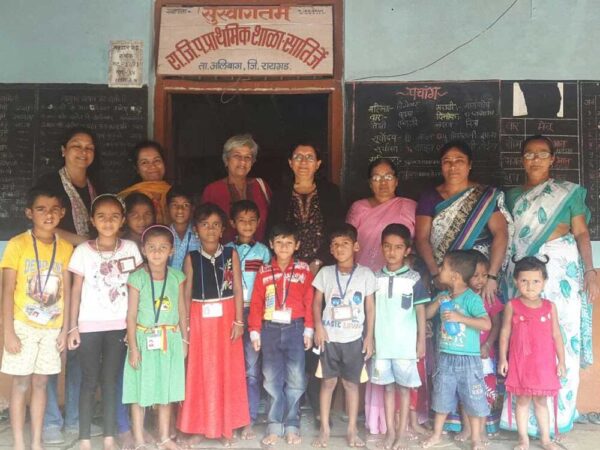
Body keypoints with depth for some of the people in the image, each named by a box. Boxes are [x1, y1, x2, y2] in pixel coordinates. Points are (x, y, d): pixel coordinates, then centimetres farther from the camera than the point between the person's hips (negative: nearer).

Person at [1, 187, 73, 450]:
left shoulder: (65, 248, 2)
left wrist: (65, 329, 3)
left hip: (52, 327, 3)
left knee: (40, 383, 11)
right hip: (23, 326, -3)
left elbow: (66, 291, 5)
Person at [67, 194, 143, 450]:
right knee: (89, 381, 6)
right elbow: (76, 292, 0)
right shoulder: (83, 250, -2)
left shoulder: (130, 248, 1)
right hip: (89, 325, -1)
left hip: (119, 325, 1)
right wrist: (73, 327, -4)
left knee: (111, 381, 8)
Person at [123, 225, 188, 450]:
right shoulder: (137, 278, -9)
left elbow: (182, 310, 7)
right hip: (144, 339, -3)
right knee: (140, 391, 5)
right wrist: (133, 347, -10)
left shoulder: (177, 277, 1)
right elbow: (131, 315, -8)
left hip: (170, 340, 3)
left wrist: (184, 340, 7)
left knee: (167, 390, 12)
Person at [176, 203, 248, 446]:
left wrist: (238, 321, -5)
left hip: (226, 318, 0)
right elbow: (186, 293, 2)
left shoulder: (231, 254, 1)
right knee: (200, 373, 6)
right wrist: (185, 325, -2)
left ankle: (226, 427, 20)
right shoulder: (191, 258, 1)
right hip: (200, 319, 0)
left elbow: (237, 290, 0)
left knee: (227, 372, 7)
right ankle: (198, 427, 18)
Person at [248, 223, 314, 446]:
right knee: (272, 379, 6)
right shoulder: (264, 271, 4)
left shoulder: (304, 270, 2)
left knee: (295, 379, 2)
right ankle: (275, 426, 16)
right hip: (270, 329, 1)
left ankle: (292, 426, 14)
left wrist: (308, 330, -2)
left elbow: (309, 302, 1)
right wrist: (255, 331, 0)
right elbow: (256, 304, 4)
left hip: (295, 329, -1)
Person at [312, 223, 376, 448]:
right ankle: (324, 428, 18)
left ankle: (352, 430, 19)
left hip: (354, 338, 0)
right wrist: (318, 326, -8)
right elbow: (317, 302, 6)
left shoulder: (365, 274, -2)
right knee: (328, 381, 7)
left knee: (352, 383, 8)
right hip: (330, 337, 1)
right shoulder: (325, 272, 0)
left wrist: (369, 337, 0)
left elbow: (370, 307, 2)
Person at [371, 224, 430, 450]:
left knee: (404, 388, 7)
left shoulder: (413, 279, -4)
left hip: (405, 344, -2)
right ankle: (390, 432, 20)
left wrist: (421, 340, -3)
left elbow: (420, 310, -1)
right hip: (382, 343, 2)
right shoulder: (376, 278, 3)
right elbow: (371, 310, 8)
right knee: (388, 387, 11)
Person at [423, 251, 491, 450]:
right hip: (445, 356, 5)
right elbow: (426, 314, 7)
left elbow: (486, 324, -25)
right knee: (442, 396, 16)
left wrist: (460, 317, -30)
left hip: (468, 359, -5)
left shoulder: (472, 298, -16)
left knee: (473, 399, 7)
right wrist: (437, 302, -10)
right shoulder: (443, 296, 3)